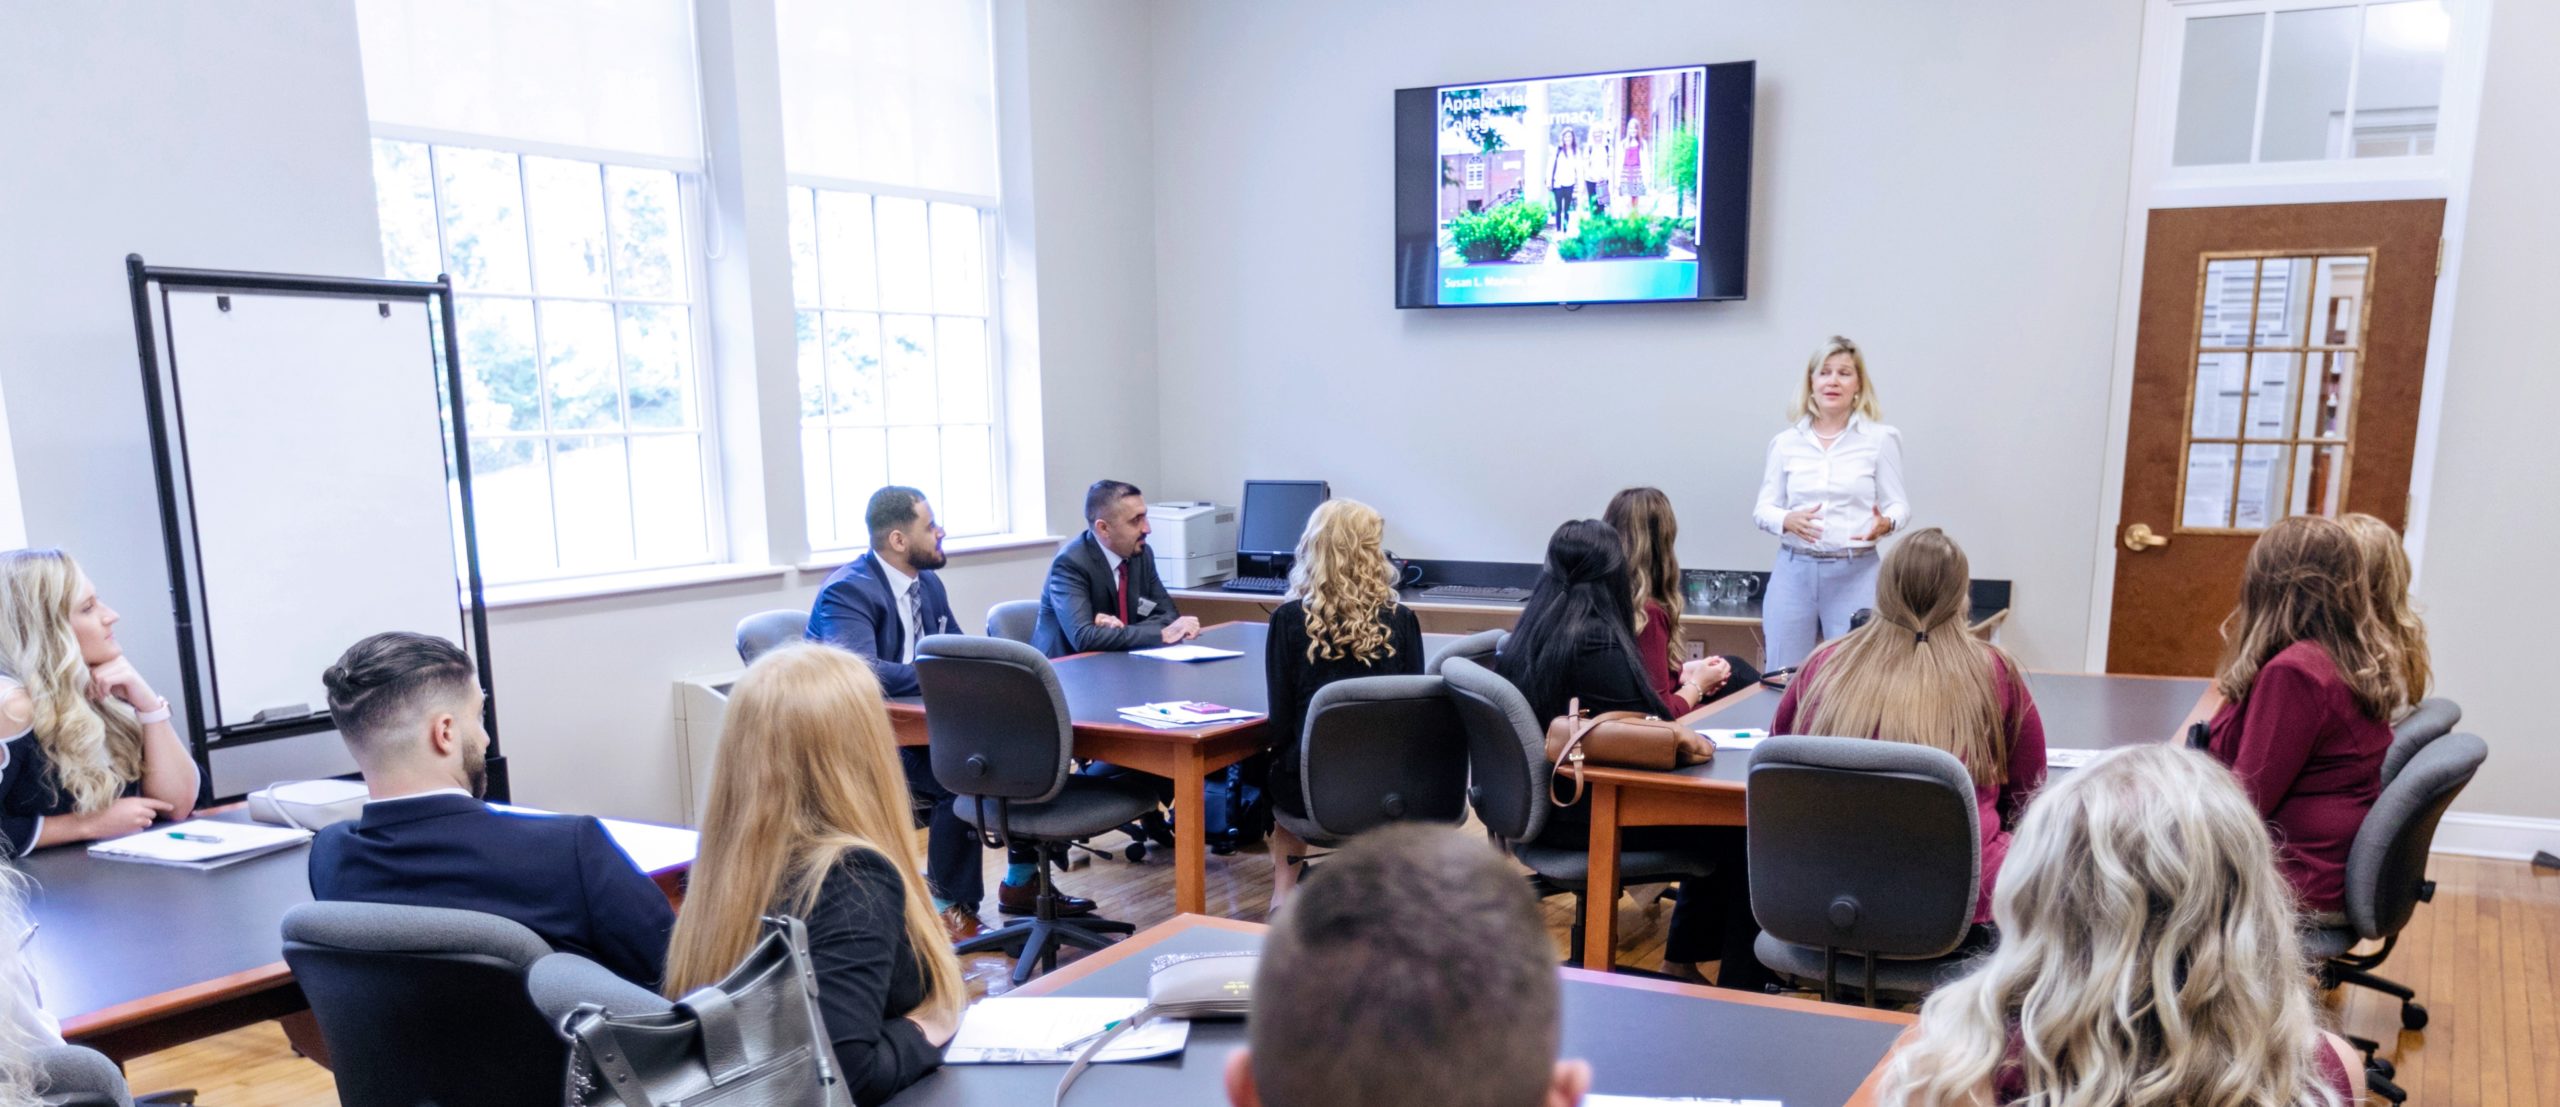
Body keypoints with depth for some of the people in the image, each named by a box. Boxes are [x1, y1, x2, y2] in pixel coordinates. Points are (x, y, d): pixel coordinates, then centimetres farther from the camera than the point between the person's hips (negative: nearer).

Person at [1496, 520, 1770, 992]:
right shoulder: (1596, 641, -21)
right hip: (1582, 815, -9)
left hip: (1545, 802, 9)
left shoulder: (1534, 630, 5)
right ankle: (1742, 984, 15)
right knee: (1735, 828, 2)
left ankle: (1685, 958, 28)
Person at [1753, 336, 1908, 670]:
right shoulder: (1785, 442, 6)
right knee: (1781, 679, 5)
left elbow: (1898, 504, 4)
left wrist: (1886, 523, -19)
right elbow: (1763, 509, 7)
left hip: (1855, 573, -2)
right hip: (1794, 571, 2)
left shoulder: (1880, 438, 2)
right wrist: (1787, 520, -15)